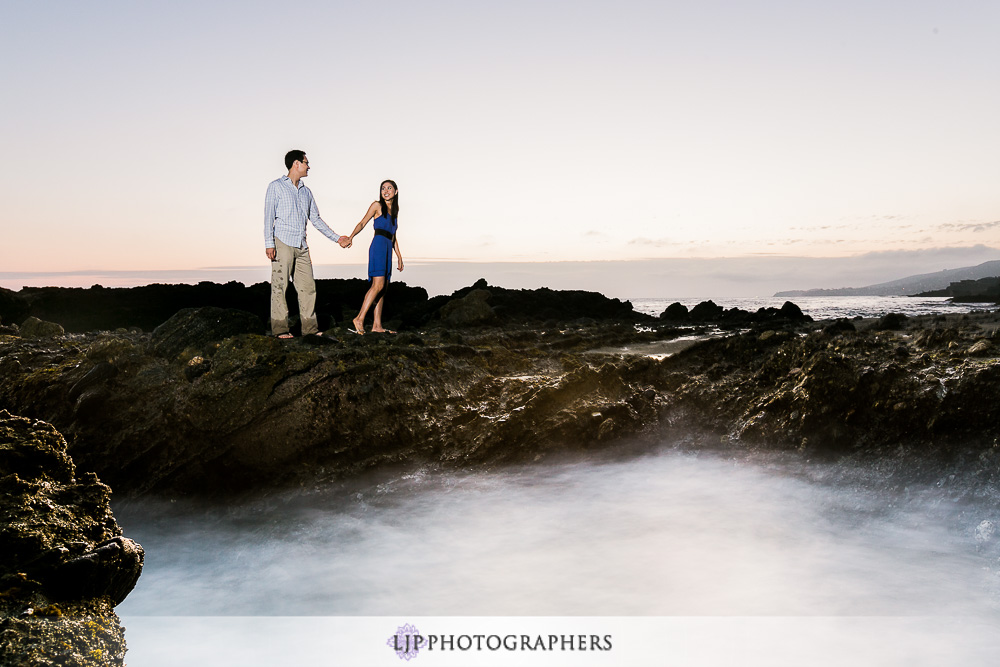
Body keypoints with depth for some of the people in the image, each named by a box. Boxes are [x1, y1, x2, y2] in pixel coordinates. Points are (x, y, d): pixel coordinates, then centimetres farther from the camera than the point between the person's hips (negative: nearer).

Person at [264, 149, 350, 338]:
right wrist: (269, 243, -13)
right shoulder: (276, 186, 3)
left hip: (301, 246, 6)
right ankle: (280, 328, -2)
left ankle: (309, 327, 7)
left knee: (308, 286, 2)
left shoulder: (306, 192, 20)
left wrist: (336, 238, 19)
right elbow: (268, 216, -3)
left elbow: (316, 219, 23)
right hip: (282, 243, -6)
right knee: (280, 286, -5)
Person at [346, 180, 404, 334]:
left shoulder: (394, 210, 22)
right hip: (378, 246, -7)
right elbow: (362, 223, 0)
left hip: (388, 249, 7)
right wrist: (351, 237, -17)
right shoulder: (377, 205, 3)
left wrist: (399, 257, 23)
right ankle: (359, 319, -18)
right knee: (378, 285, -19)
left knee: (383, 288, 2)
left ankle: (377, 326, 1)